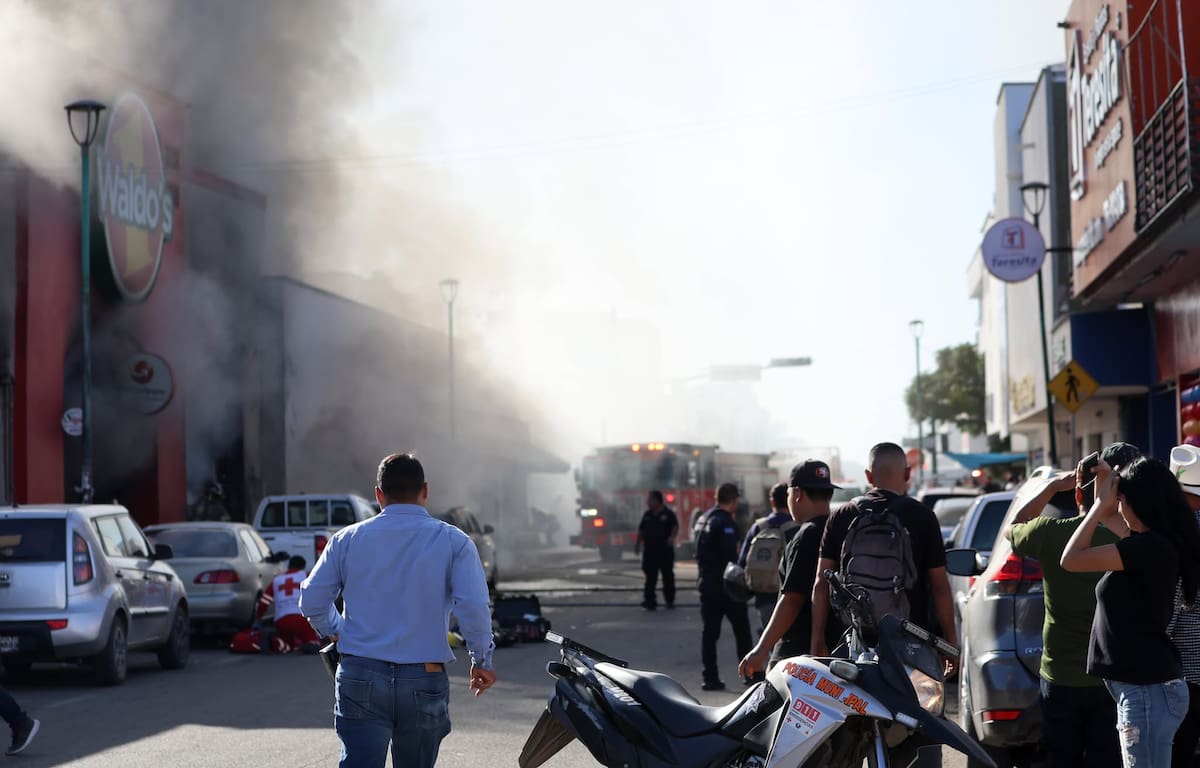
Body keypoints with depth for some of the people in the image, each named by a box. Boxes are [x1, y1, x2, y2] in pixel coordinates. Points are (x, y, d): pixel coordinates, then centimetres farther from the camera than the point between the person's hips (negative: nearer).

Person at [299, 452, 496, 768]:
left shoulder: (347, 539, 5)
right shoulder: (453, 541, 0)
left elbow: (311, 601, 7)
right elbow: (474, 608, -10)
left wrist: (336, 631, 27)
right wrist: (482, 662, 5)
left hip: (360, 675, 0)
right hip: (424, 682, 0)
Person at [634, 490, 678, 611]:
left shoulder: (668, 514, -2)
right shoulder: (647, 515, 12)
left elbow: (675, 526, -11)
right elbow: (641, 530, 16)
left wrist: (672, 537, -28)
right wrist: (638, 543, 8)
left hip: (665, 550, -3)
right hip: (650, 550, 3)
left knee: (668, 575, 6)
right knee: (650, 577, -3)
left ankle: (670, 600, 18)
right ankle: (650, 600, -5)